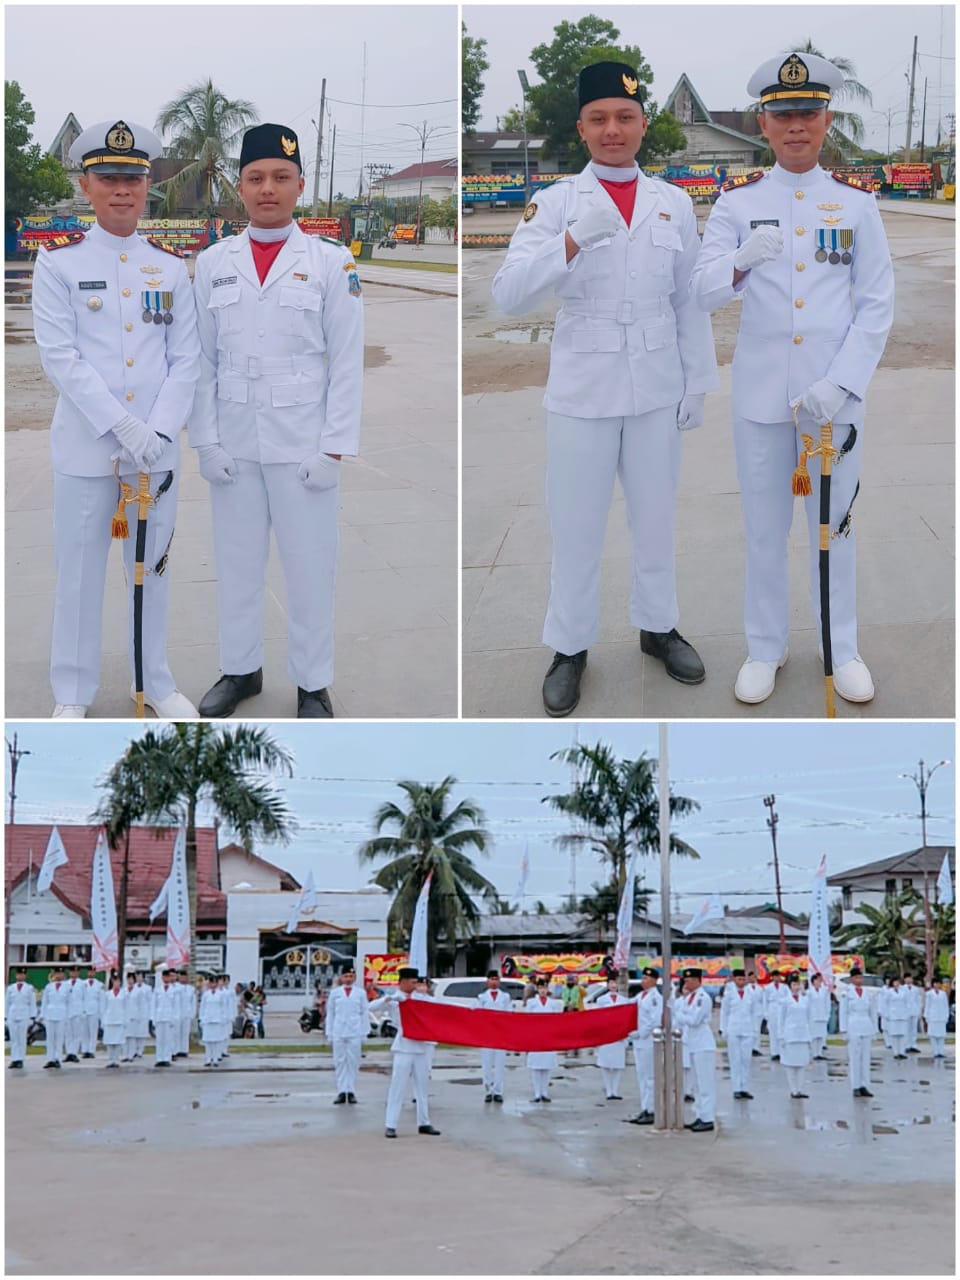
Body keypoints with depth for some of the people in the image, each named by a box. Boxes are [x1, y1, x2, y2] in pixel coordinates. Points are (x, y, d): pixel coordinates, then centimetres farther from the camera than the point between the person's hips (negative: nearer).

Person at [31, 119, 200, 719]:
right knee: (80, 568, 5)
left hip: (157, 446, 3)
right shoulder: (59, 260, -3)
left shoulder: (171, 265, 7)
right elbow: (59, 356, -9)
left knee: (153, 565, 12)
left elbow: (186, 359, 4)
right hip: (86, 445, -3)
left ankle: (157, 681, 26)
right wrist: (122, 427, -17)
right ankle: (73, 694, 17)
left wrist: (161, 431, -10)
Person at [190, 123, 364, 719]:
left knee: (311, 567, 2)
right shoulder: (213, 263, 6)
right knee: (237, 561, 9)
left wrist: (334, 447, -7)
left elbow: (347, 362, -2)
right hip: (233, 443, 2)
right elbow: (203, 358, 7)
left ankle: (313, 685, 13)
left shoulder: (331, 261, -1)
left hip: (303, 443, -2)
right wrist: (207, 439, -1)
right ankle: (241, 669, 24)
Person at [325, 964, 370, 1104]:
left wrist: (364, 1034, 3)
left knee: (353, 1062, 0)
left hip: (355, 1033, 0)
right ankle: (341, 1092, 3)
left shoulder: (360, 993, 6)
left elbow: (364, 1014, 7)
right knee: (340, 1062, 0)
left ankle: (351, 1091, 6)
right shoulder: (335, 993, 7)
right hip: (338, 1033, 1)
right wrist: (329, 1033, 5)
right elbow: (330, 1014, 9)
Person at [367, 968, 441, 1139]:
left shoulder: (420, 998, 10)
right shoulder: (393, 999, -3)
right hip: (403, 1047, -5)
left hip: (420, 1046, 5)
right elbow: (371, 1007, -15)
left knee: (423, 1086, 10)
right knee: (398, 1086, -6)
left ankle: (424, 1123, 19)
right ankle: (390, 1126, -5)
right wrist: (389, 999, -28)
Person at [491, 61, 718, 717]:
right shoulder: (556, 202, -5)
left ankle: (658, 626, 33)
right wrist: (573, 240, -30)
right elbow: (509, 294, -17)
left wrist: (699, 380, 6)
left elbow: (688, 300, 8)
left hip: (656, 388, 2)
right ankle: (570, 647, 20)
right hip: (582, 390, -2)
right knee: (577, 527, 5)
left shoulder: (674, 203, 4)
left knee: (656, 516, 15)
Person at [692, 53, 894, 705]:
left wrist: (842, 383, -13)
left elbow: (878, 305, 0)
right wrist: (742, 261, -29)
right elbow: (704, 293, -7)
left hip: (834, 392, 0)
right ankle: (765, 650, 21)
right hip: (760, 392, 0)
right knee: (764, 528, 8)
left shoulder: (856, 201, 2)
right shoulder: (738, 200, 1)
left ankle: (843, 650, 22)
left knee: (835, 523, 8)